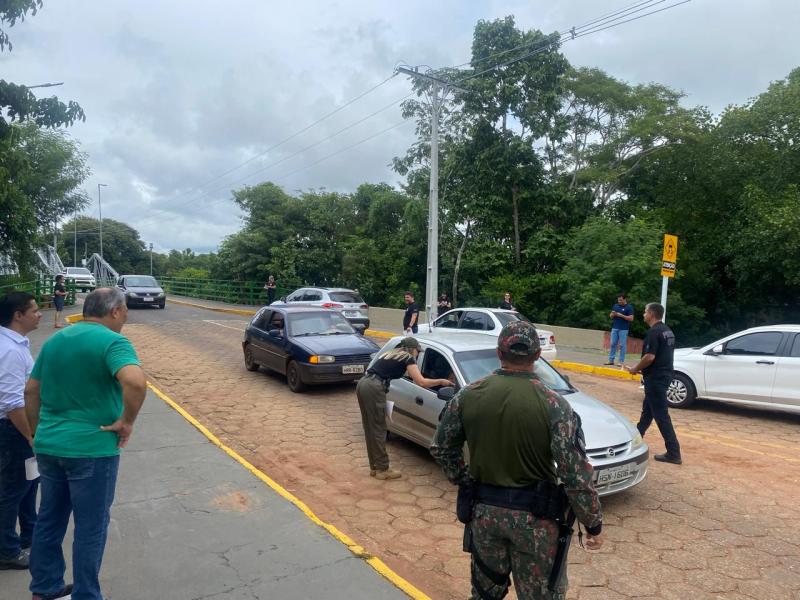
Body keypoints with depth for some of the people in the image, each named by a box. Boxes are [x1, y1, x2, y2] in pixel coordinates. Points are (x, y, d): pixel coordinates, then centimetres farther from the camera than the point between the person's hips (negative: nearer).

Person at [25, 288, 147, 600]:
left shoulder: (54, 340, 9)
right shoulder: (112, 341, -16)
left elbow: (31, 391, 13)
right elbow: (135, 382, -35)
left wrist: (38, 434, 20)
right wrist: (126, 421, -20)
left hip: (48, 446, 8)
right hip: (92, 449, -7)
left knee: (49, 519, 21)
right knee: (90, 527, 7)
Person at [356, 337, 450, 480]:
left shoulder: (391, 354, 26)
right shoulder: (408, 358, 4)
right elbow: (421, 382, -1)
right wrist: (441, 381, 11)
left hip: (363, 384, 9)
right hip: (373, 388, -8)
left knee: (371, 429, 14)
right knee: (378, 430, 0)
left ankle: (374, 467, 22)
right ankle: (382, 469, 8)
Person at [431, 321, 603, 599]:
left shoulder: (468, 395, -7)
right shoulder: (553, 405, -17)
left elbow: (441, 448, 4)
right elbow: (576, 476, -17)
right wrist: (594, 524, -4)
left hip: (483, 510, 3)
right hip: (534, 516, -3)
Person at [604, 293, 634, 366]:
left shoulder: (629, 307, -3)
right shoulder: (615, 306, 13)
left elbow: (631, 318, -10)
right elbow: (610, 316, 16)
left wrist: (621, 315, -17)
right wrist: (612, 314, -7)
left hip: (623, 329, -5)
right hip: (614, 328, 5)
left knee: (622, 345, -1)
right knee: (613, 344, 5)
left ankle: (621, 361, 3)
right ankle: (611, 360, 9)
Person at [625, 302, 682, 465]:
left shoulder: (654, 332, -17)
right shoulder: (667, 331, 14)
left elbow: (649, 357, -24)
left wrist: (636, 368, -7)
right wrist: (642, 368, 19)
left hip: (655, 378, -10)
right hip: (664, 374, 10)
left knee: (661, 415, -6)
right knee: (647, 409, 20)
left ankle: (673, 453, -4)